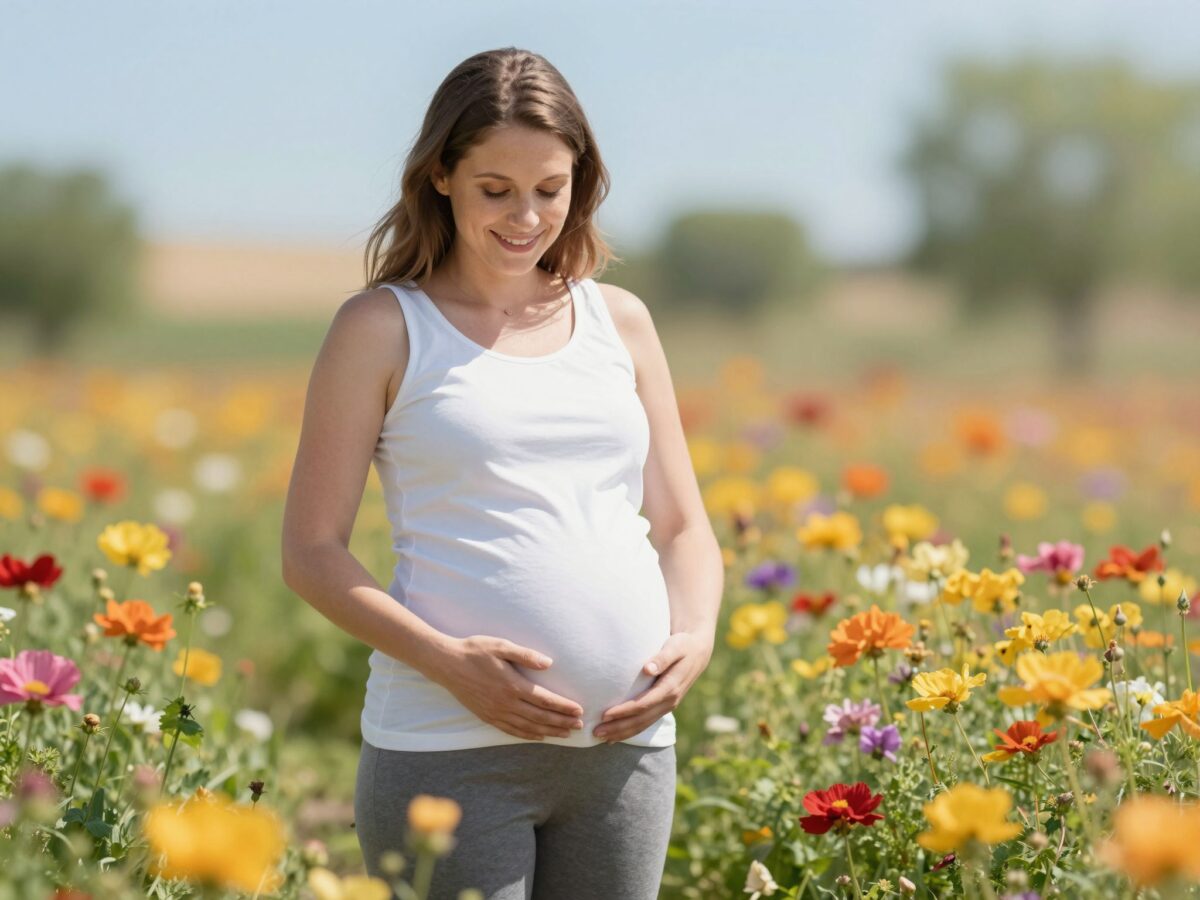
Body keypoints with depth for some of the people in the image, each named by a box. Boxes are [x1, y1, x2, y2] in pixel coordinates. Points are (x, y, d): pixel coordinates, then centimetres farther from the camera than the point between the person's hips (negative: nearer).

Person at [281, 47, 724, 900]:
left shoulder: (620, 322, 14)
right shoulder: (384, 327, 3)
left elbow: (683, 527, 18)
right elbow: (312, 551, 1)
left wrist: (695, 639, -3)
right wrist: (447, 661, -14)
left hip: (628, 741, 4)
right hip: (449, 747, -4)